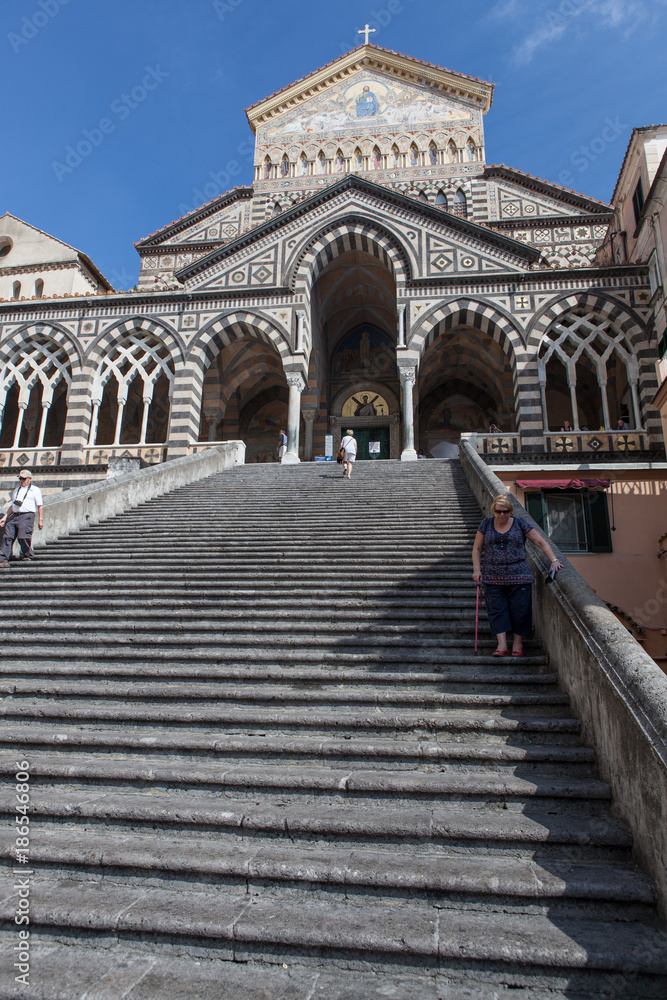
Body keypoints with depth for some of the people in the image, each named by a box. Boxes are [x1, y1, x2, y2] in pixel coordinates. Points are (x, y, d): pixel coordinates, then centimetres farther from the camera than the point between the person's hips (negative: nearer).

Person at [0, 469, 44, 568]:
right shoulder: (16, 490, 26)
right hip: (14, 516, 6)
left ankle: (28, 555, 9)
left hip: (26, 516, -6)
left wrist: (41, 519, -7)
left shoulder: (35, 490, 8)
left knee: (23, 537, -15)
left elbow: (40, 506, 1)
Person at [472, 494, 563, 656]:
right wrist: (477, 569, 0)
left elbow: (541, 542, 3)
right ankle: (502, 644, 1)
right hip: (493, 576, 1)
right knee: (496, 609, -2)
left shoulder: (520, 524, 3)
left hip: (518, 576, -1)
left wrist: (553, 560, -9)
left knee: (519, 609, 0)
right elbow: (477, 548, 10)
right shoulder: (486, 524, 7)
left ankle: (518, 643, 14)